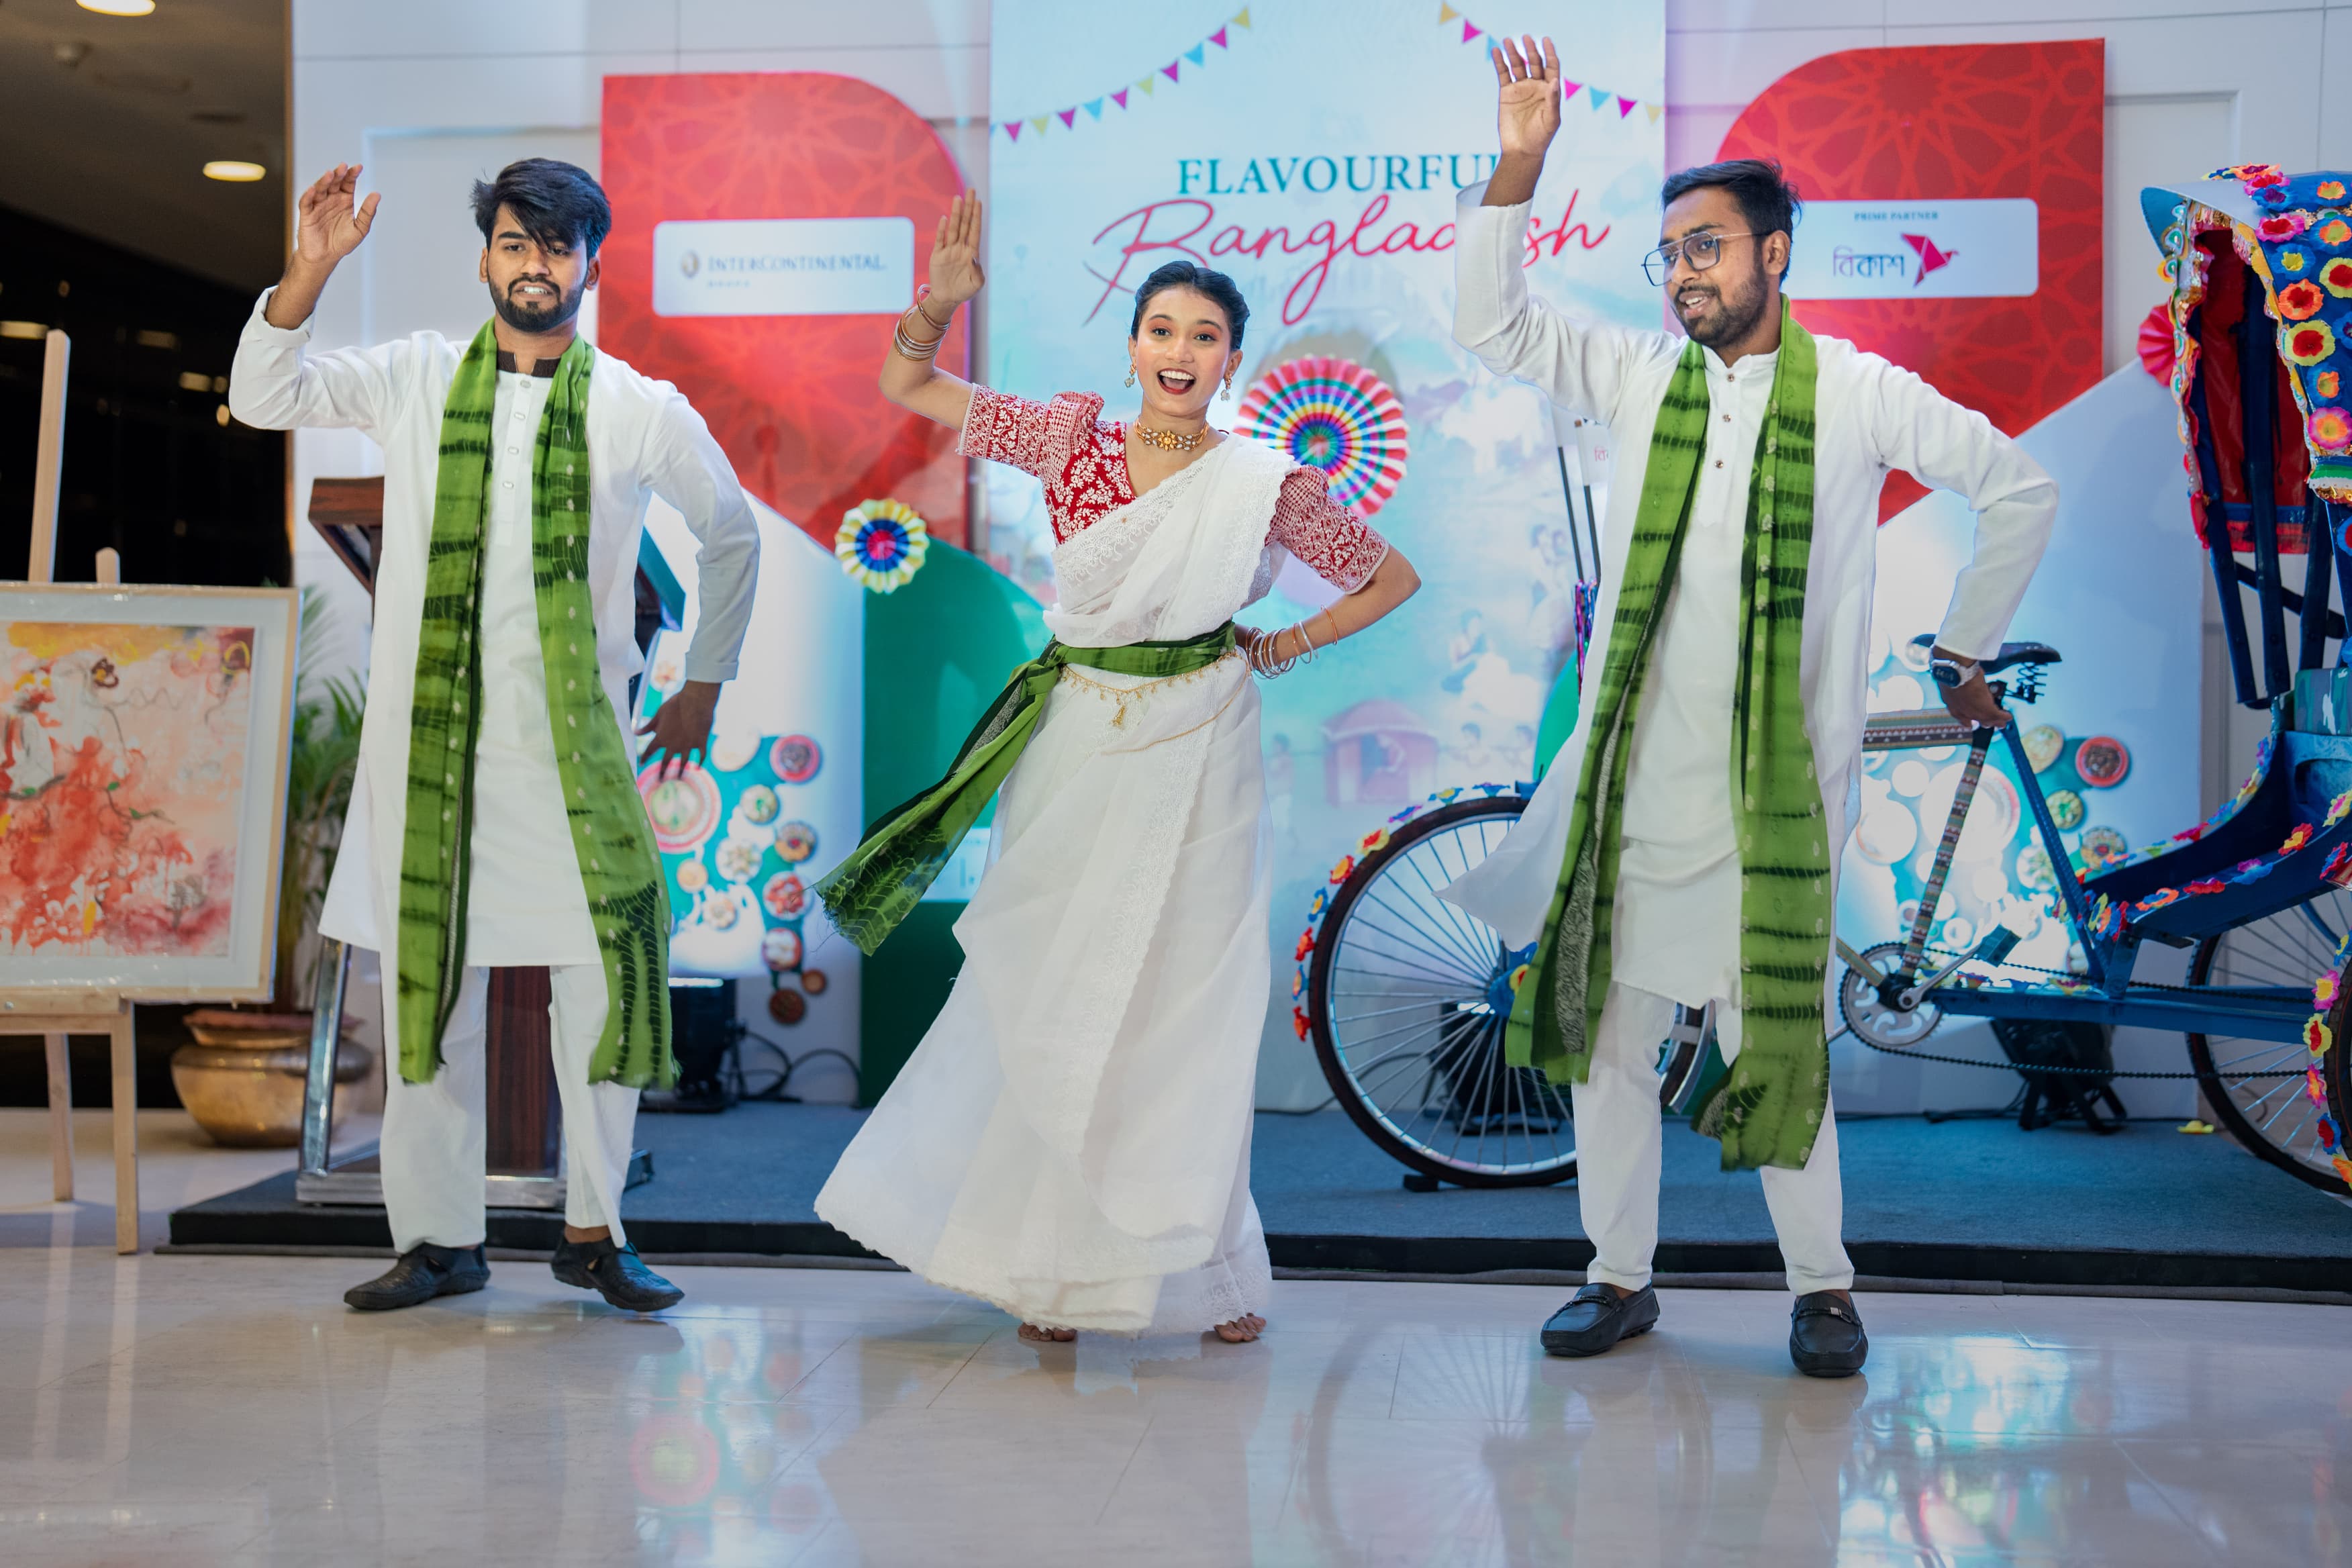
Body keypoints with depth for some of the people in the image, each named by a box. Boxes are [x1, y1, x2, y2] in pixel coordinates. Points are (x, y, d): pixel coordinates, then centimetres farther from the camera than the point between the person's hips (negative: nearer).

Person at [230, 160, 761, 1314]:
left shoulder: (645, 413, 3)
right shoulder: (416, 381, 6)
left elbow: (733, 534, 17)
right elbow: (261, 397, -1)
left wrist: (704, 683, 17)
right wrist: (312, 269, -15)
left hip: (574, 743, -1)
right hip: (428, 734, 1)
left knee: (610, 968, -4)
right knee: (428, 982, 5)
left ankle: (592, 1229, 12)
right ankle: (439, 1239, 16)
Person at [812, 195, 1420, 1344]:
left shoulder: (1266, 485, -4)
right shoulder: (1075, 438, 1)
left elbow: (1391, 579, 8)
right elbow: (906, 389, 7)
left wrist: (1281, 650, 3)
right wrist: (942, 299, -8)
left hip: (1193, 766, -2)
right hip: (1073, 751, 2)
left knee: (1179, 1009, 2)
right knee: (1051, 1003, 4)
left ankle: (1201, 1266, 16)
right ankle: (1059, 1267, 16)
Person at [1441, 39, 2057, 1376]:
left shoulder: (1856, 393, 0)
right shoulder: (1641, 376, 6)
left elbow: (2021, 491, 7)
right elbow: (1490, 325, 0)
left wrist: (1966, 652, 10)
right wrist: (1520, 166, -9)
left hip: (1778, 780, -3)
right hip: (1638, 774, 3)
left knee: (1779, 1041, 0)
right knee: (1609, 1035, 7)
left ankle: (1823, 1285, 17)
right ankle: (1621, 1278, 20)